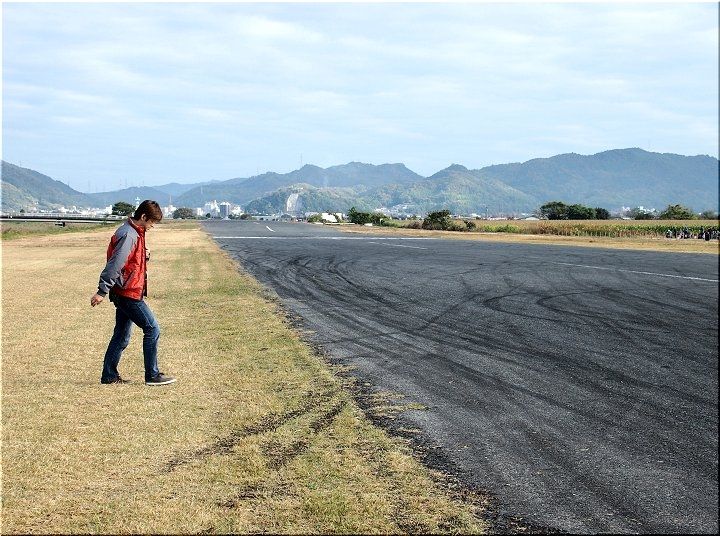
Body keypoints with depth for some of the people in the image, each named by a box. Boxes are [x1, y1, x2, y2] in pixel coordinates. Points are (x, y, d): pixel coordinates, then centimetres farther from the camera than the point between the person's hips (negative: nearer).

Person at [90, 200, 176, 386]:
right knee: (152, 329, -5)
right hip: (128, 294, -10)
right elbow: (114, 264, -22)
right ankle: (152, 375, 0)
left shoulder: (135, 233, 14)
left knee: (122, 337, 13)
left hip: (124, 293, 10)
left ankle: (109, 376, 18)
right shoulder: (128, 235, -18)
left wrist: (144, 256, 9)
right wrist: (102, 291, -24)